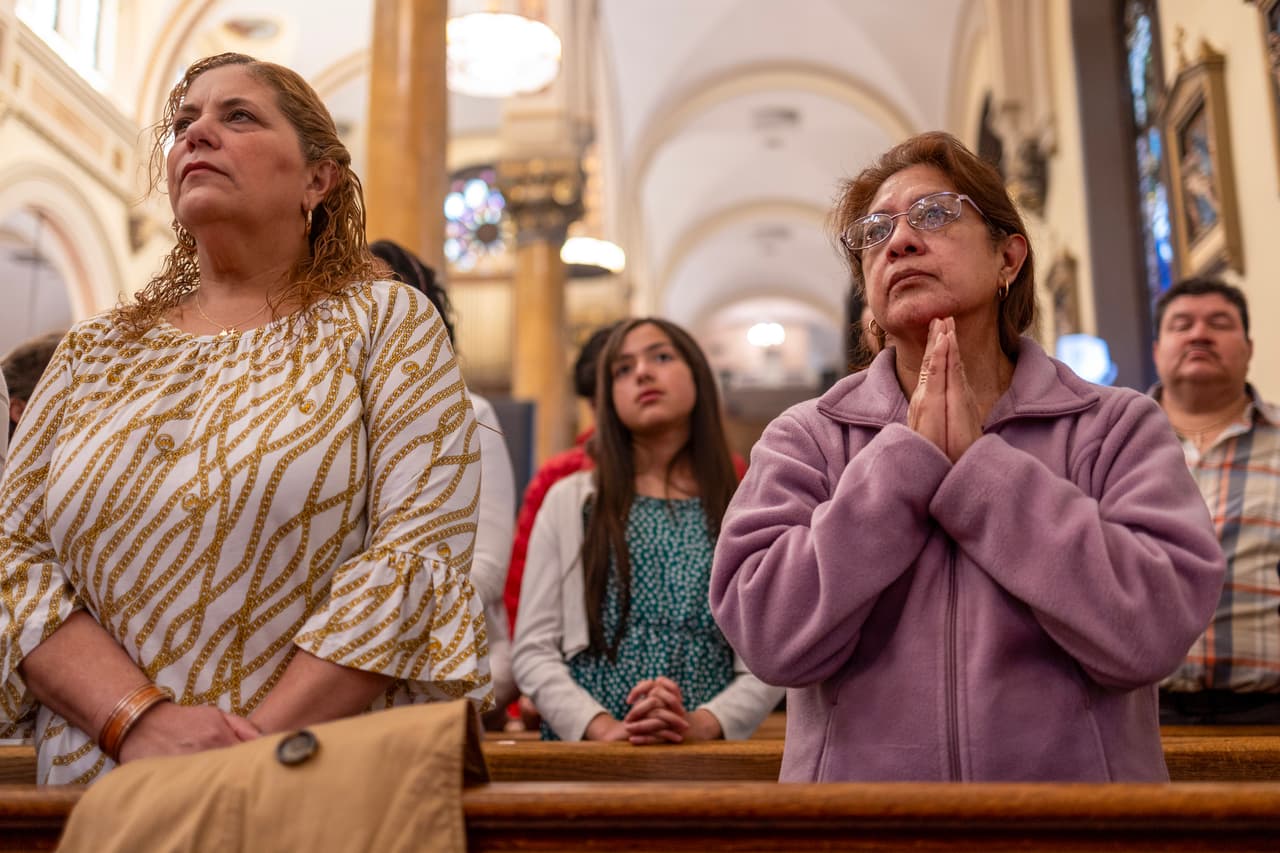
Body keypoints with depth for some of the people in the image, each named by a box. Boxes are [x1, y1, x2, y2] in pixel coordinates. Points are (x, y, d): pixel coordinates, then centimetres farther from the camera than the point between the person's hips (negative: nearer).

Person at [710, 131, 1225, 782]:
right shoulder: (805, 440, 2)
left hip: (1071, 775, 1)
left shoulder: (1117, 427, 2)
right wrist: (909, 456, -10)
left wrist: (980, 463, -10)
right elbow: (774, 638, -11)